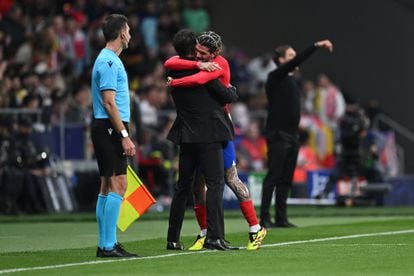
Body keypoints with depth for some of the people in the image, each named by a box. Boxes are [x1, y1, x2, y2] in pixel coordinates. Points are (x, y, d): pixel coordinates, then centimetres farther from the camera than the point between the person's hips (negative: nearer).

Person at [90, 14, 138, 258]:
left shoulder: (109, 60, 18)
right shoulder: (109, 62, -14)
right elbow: (109, 103, -19)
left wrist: (122, 133, 20)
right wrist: (124, 135, -20)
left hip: (109, 131, 11)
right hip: (110, 128, -11)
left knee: (108, 187, 10)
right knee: (118, 185, -13)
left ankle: (106, 244, 12)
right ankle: (108, 246, -15)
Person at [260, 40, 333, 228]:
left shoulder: (290, 80, 18)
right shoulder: (275, 77, -6)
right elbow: (295, 63, -20)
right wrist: (316, 46, -26)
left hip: (292, 135, 8)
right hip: (278, 135, -8)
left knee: (286, 178, 7)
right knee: (273, 177, -9)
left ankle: (281, 218, 10)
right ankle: (264, 218, -8)